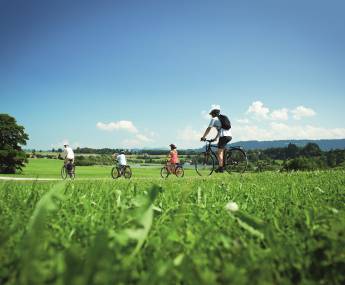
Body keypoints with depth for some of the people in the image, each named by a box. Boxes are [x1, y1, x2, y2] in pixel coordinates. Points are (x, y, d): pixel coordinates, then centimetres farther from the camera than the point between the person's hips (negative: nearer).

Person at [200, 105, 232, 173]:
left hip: (224, 136, -8)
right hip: (229, 136, 8)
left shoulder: (214, 119, 3)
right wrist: (215, 138, 38)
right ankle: (223, 164, 18)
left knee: (219, 152, -3)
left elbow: (208, 129, 2)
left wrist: (203, 137, 10)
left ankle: (221, 167, -10)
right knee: (221, 150, 21)